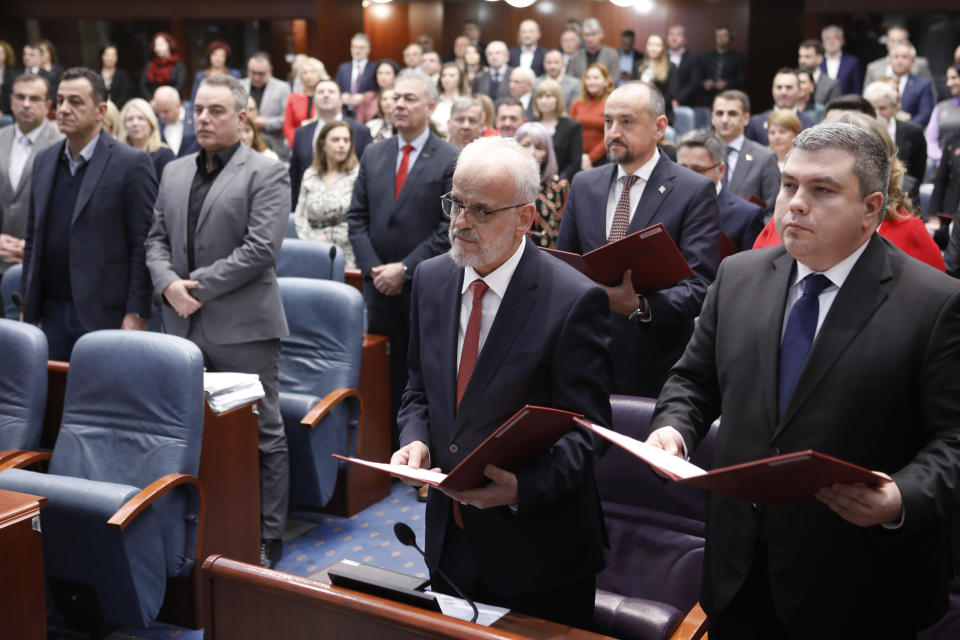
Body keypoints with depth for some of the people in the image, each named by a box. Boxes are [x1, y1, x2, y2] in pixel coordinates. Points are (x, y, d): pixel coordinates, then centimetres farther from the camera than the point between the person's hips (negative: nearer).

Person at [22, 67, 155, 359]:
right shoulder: (44, 161, 13)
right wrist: (27, 308, 12)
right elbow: (34, 239, 16)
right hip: (52, 313, 6)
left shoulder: (131, 164, -7)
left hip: (105, 315, -6)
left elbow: (143, 245, -10)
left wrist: (137, 314, -14)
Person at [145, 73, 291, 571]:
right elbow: (157, 239, 14)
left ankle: (267, 538, 12)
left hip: (243, 327, -6)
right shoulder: (174, 173, 15)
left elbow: (261, 248, -15)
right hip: (184, 325, 6)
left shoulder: (266, 173, -5)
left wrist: (198, 287, -14)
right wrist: (169, 284, -6)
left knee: (263, 435, 2)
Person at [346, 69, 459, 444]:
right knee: (387, 375, 8)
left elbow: (451, 228, -10)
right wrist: (373, 268, -4)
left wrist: (405, 269, -13)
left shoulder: (451, 160, -4)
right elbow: (357, 218, 10)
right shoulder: (373, 155, 11)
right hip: (380, 286, 4)